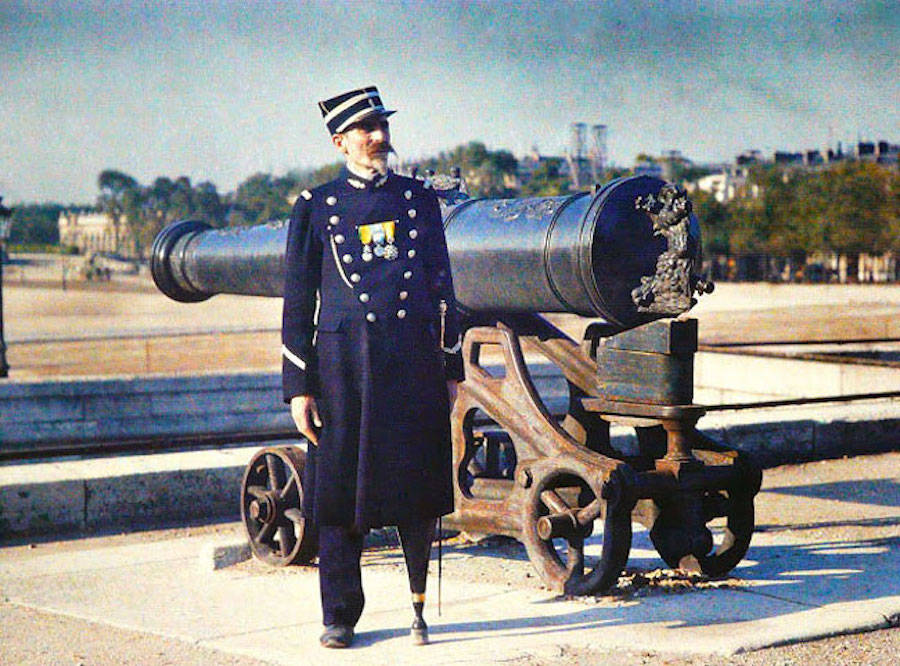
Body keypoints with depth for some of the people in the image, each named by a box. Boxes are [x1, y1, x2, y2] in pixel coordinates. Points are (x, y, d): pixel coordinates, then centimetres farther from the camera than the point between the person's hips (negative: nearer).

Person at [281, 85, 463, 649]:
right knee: (341, 493, 2)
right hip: (344, 364, -1)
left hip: (415, 364, 2)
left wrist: (450, 370, 11)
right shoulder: (316, 207, 5)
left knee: (419, 495, 3)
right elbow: (298, 303, 5)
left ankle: (420, 606, 20)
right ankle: (340, 616, 15)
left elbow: (442, 287, 15)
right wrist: (299, 387, -1)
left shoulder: (419, 198, 12)